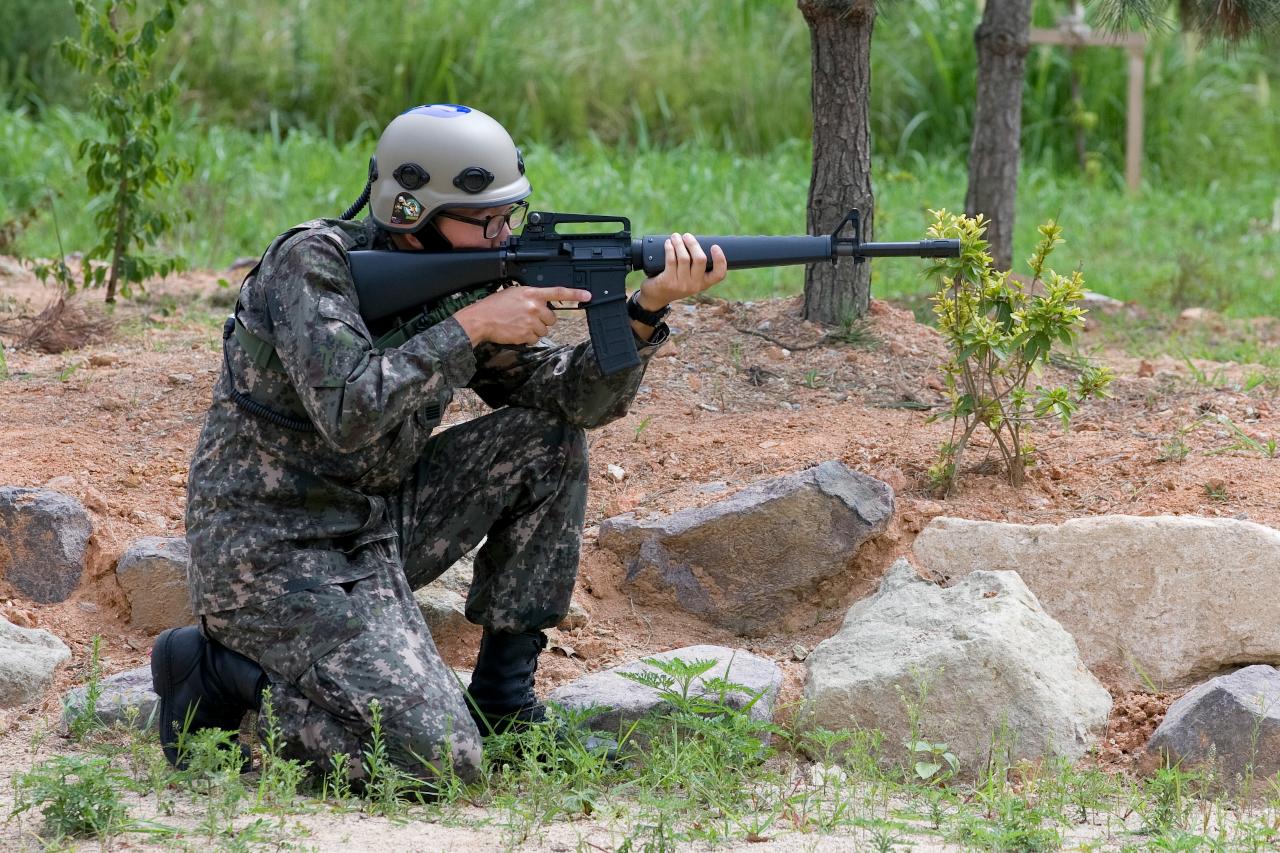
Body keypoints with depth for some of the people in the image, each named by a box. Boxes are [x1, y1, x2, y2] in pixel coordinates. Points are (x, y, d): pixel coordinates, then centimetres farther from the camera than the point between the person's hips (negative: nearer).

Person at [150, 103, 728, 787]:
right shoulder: (314, 262, -16)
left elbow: (577, 398, 4)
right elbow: (349, 413, -31)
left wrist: (648, 308, -13)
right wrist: (471, 328, -25)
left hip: (376, 533, 8)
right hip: (273, 555, -8)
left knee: (547, 438, 1)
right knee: (437, 761, -21)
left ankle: (504, 697, 6)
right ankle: (222, 672, -1)